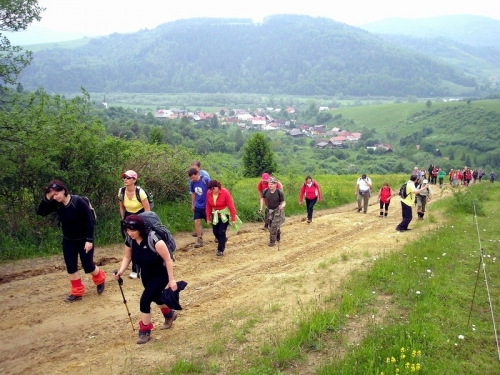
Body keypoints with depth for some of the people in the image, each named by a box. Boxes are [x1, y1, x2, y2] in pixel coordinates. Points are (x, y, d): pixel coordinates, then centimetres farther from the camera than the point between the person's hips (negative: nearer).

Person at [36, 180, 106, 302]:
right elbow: (40, 212, -10)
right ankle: (77, 292, 21)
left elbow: (90, 221, -22)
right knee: (71, 267, 6)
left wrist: (89, 240, -23)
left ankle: (100, 280, 32)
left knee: (88, 266, 2)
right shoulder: (56, 204, -7)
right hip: (68, 241, 6)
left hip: (84, 240, -5)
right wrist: (47, 199, -23)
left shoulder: (79, 201, -24)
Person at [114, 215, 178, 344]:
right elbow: (127, 257, 3)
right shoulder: (129, 240, -15)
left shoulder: (153, 239, -35)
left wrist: (171, 280, -25)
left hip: (161, 274, -7)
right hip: (146, 274, 7)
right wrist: (120, 271, -14)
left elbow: (168, 259, -28)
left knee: (145, 300, -14)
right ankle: (170, 314, 55)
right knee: (155, 297, 25)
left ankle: (145, 331, 8)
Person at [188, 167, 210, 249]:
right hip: (198, 206, 4)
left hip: (207, 205, -4)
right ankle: (200, 240, 6)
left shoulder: (206, 180, -20)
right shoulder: (192, 183, -5)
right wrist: (192, 205, 13)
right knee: (197, 221, -5)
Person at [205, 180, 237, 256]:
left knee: (221, 232, -9)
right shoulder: (209, 193, -11)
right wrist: (208, 218, 2)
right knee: (215, 232, 8)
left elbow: (231, 205, -19)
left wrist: (233, 219, -18)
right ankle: (223, 239, 40)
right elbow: (208, 206, 0)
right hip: (215, 215, 4)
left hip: (225, 215, -4)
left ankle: (220, 250, 4)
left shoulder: (225, 192, -23)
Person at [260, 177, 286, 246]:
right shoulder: (266, 191, -14)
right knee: (271, 226, 16)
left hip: (277, 211, -4)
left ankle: (272, 241, 5)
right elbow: (262, 199, 5)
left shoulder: (279, 193, -25)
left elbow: (283, 202, -16)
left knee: (274, 226, -9)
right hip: (269, 211, 4)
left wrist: (282, 206, -39)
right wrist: (261, 208, 0)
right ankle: (278, 233, 45)